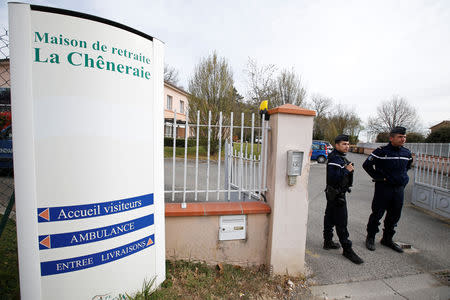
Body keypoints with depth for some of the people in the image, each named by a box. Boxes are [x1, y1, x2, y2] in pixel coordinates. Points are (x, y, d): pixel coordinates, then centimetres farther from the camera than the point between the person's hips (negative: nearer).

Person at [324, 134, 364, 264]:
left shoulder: (340, 157, 14)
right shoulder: (334, 159, -20)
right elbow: (332, 178, -28)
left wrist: (349, 169, 6)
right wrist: (347, 170, -22)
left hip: (333, 194, 11)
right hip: (336, 194, -11)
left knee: (330, 218, 17)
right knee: (341, 222, -2)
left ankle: (328, 242, 30)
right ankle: (347, 249, 9)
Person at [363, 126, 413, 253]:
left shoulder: (407, 153, 7)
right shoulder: (381, 151, -13)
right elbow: (366, 165, -12)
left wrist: (403, 178, 14)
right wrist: (378, 177, -11)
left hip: (399, 189, 6)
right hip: (383, 188, -6)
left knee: (394, 216, 15)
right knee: (377, 214, 3)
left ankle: (387, 239, 32)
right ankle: (370, 237, 21)